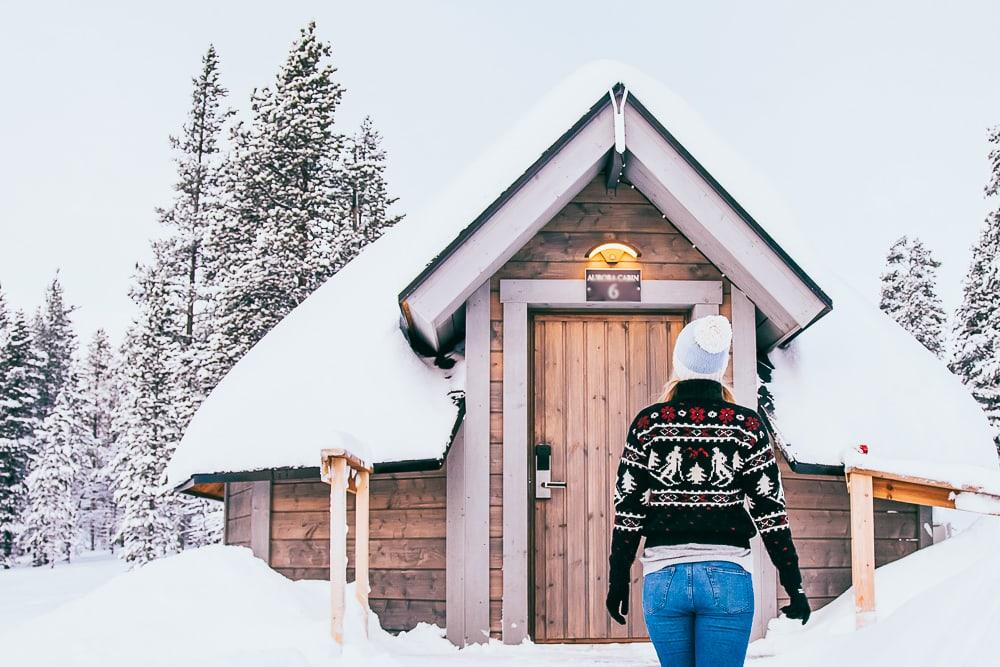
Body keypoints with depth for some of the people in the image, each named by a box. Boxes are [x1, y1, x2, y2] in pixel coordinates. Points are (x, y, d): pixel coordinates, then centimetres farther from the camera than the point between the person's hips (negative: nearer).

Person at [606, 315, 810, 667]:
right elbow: (770, 513, -2)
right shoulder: (746, 425, -1)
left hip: (663, 577, 1)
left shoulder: (648, 423, 0)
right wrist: (794, 585, 3)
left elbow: (628, 513, 1)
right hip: (726, 577, -1)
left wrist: (618, 581, 10)